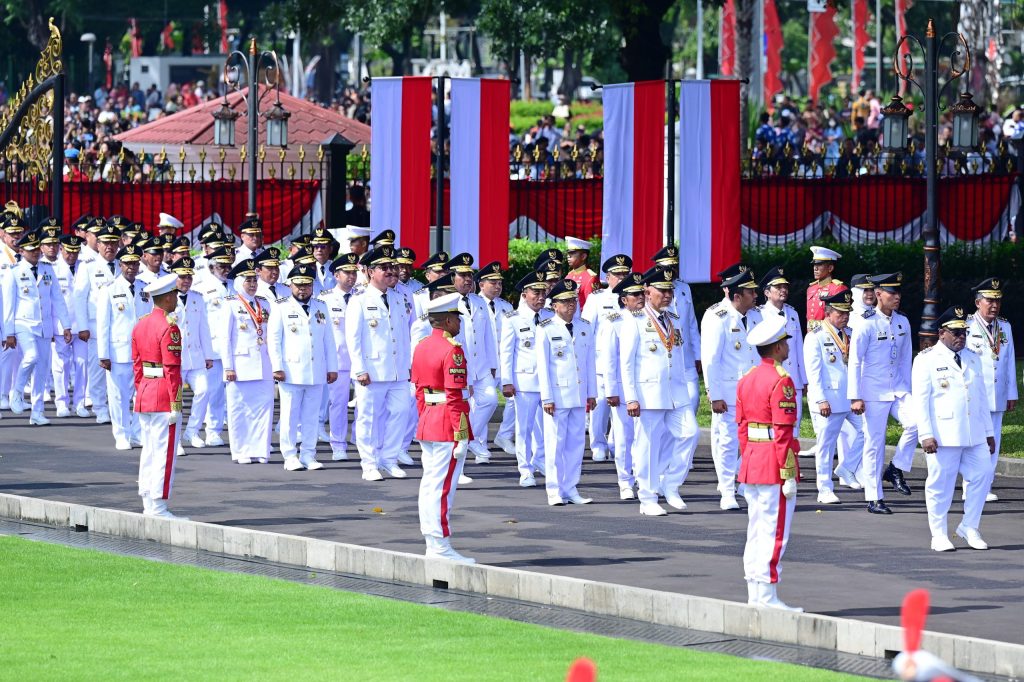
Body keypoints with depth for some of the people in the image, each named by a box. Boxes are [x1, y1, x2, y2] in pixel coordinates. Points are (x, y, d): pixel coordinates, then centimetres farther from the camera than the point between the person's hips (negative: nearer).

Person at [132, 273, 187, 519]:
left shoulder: (140, 324, 10)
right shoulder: (169, 327, -16)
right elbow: (172, 369, -18)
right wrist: (175, 405, -17)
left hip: (144, 395, 9)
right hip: (164, 398, -9)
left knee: (149, 451, 13)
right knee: (165, 452, -5)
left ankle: (147, 504, 16)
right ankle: (158, 507, -6)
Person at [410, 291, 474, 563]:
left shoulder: (422, 347, 11)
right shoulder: (452, 350, -16)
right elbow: (454, 395, -19)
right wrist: (461, 436, -18)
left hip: (427, 424, 9)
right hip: (448, 425, -9)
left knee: (429, 485, 10)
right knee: (443, 487, -7)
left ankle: (432, 545, 14)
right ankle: (441, 548, -5)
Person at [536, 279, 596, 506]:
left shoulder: (585, 327, 9)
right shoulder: (546, 329, -4)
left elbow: (590, 361, 13)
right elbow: (542, 365, -5)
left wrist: (591, 393, 10)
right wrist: (547, 397, -10)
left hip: (579, 395, 4)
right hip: (557, 396, -4)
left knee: (576, 442, 7)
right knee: (555, 443, -1)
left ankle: (571, 489, 14)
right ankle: (555, 491, 5)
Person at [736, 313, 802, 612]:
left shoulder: (746, 380, 11)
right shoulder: (781, 381, -15)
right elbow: (783, 432, -18)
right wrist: (789, 475, -16)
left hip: (751, 464, 8)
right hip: (775, 466, -8)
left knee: (756, 531, 12)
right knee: (775, 532, -5)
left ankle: (755, 595, 15)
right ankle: (768, 596, -5)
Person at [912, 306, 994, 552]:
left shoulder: (973, 359, 16)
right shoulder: (927, 360, -2)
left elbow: (982, 397, 20)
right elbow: (920, 399, -7)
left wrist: (989, 432, 17)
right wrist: (926, 434, -15)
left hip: (974, 436, 5)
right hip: (943, 437, -5)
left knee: (982, 475, -1)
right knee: (941, 483, 0)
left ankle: (969, 527, 14)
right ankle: (939, 535, 9)